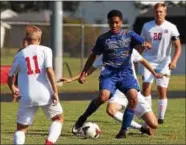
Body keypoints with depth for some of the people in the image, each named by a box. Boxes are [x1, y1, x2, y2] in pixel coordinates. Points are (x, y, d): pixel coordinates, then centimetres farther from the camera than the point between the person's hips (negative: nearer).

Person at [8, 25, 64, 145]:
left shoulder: (20, 55, 11)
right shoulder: (45, 50, 3)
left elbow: (10, 77, 19)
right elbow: (49, 70, -11)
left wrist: (13, 89, 41)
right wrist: (55, 92, -9)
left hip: (28, 97, 1)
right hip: (45, 94, -1)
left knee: (21, 128, 10)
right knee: (59, 118, 20)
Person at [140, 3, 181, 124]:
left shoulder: (171, 27, -5)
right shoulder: (147, 26, 2)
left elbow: (178, 47, -4)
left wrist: (174, 61, -19)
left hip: (164, 63, -1)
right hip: (149, 61, 1)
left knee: (162, 90, 0)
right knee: (146, 86, -13)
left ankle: (161, 117, 12)